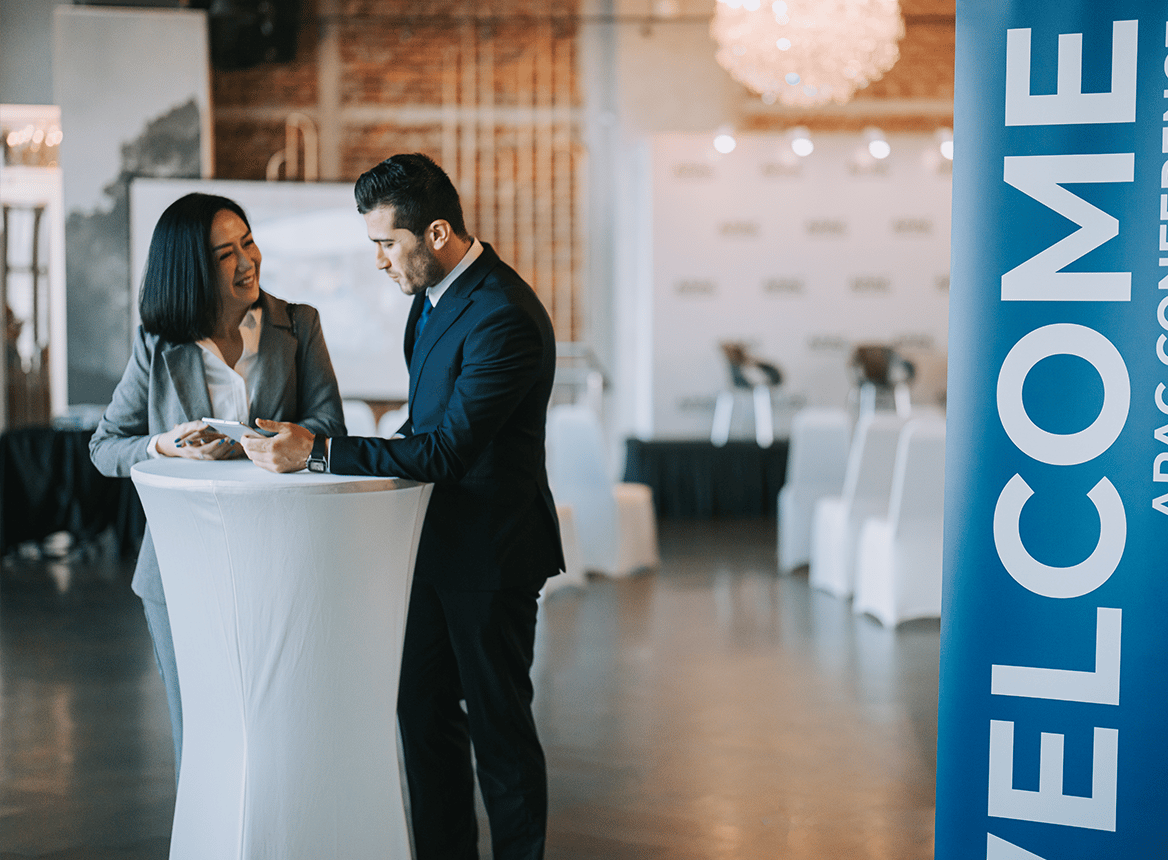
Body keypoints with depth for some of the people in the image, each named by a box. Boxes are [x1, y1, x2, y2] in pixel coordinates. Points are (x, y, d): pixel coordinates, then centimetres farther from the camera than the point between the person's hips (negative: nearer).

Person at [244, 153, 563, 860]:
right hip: (436, 538, 9)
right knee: (423, 714, 14)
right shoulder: (435, 290, 6)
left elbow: (446, 450, -28)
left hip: (491, 555, -9)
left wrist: (317, 451, -28)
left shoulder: (505, 318, -25)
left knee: (499, 724, 3)